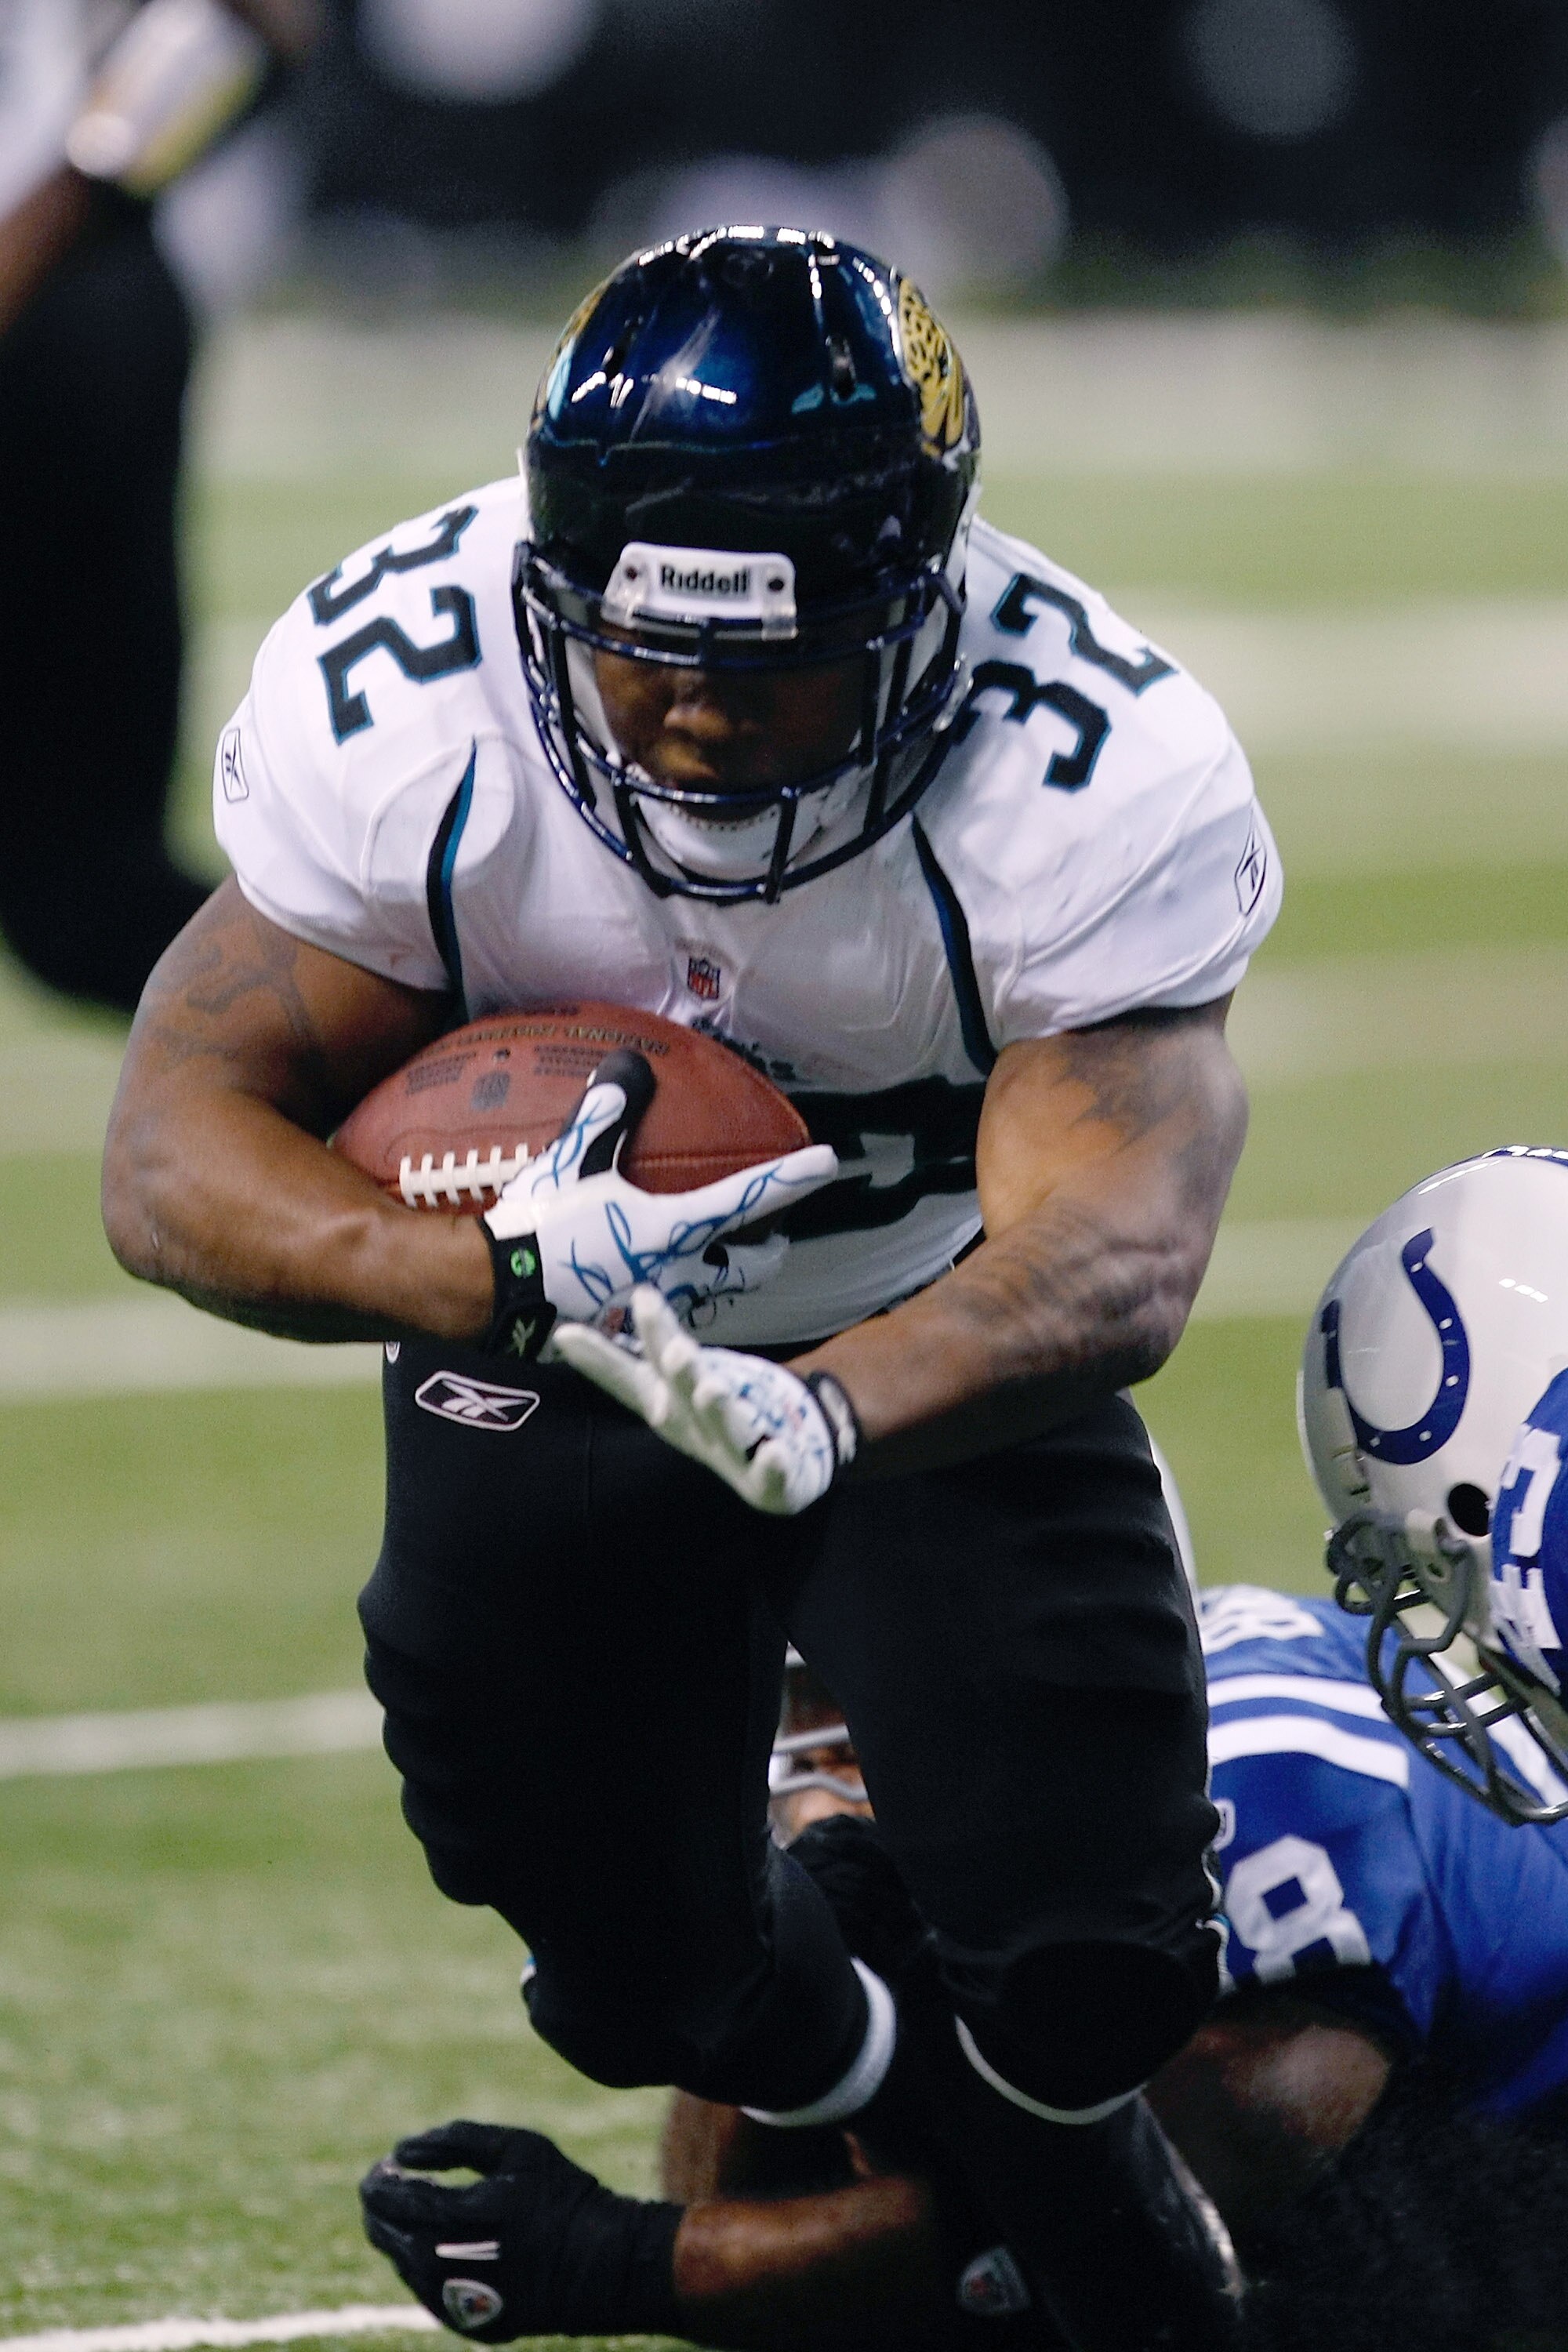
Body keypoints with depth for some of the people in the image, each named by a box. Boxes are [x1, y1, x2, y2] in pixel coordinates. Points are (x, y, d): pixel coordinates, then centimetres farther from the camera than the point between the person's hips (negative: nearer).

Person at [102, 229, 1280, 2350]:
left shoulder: (1091, 776, -30)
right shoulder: (396, 700, -26)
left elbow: (1112, 1259, -38)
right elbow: (182, 1159, -25)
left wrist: (827, 1415, -60)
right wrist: (510, 1277, -45)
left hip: (940, 1362, -2)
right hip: (546, 1370, 2)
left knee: (1089, 1973, -14)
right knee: (650, 1981, 8)